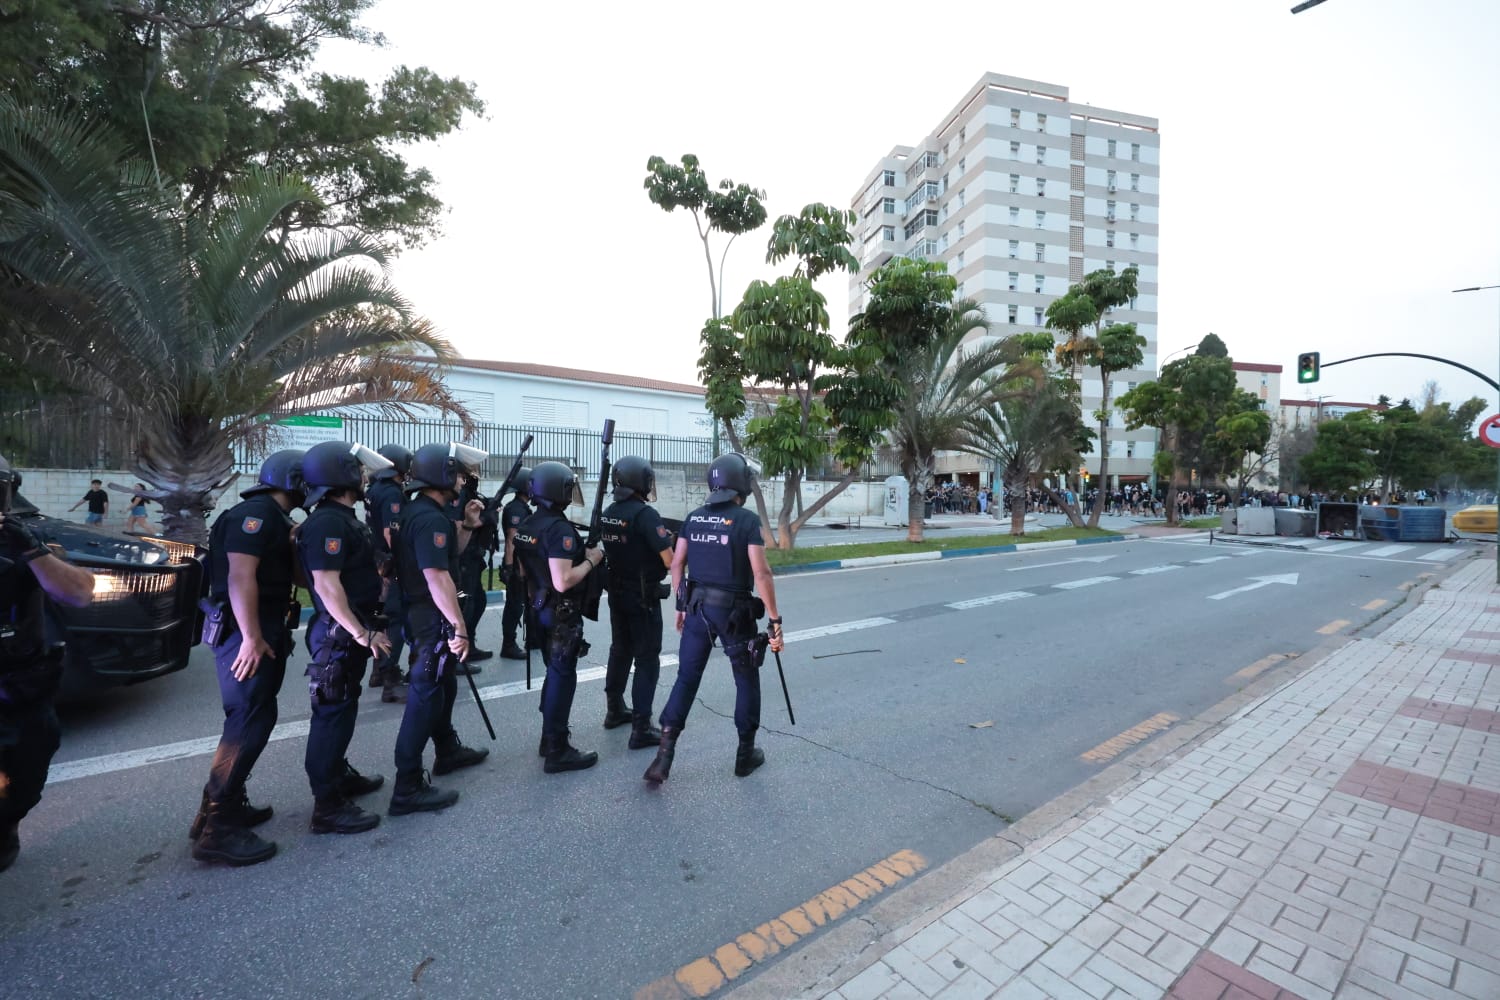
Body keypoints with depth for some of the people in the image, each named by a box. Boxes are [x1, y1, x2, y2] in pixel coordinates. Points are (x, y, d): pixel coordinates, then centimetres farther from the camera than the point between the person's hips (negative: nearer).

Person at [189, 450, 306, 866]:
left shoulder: (272, 517, 17)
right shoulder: (256, 513, -15)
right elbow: (240, 576, -23)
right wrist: (252, 637, -24)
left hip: (263, 631, 11)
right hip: (247, 633, -10)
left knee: (251, 719, 16)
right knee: (251, 722, -7)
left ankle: (227, 805, 27)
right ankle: (217, 828, 0)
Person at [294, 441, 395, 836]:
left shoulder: (344, 518, 12)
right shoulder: (327, 522, -20)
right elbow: (327, 584, -26)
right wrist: (362, 633, -25)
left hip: (350, 631, 10)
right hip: (339, 633, -10)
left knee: (343, 709, 21)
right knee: (333, 713, -2)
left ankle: (340, 775, 37)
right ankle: (328, 806, 8)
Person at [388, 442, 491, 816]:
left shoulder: (419, 510, 11)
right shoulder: (429, 518, -22)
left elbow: (449, 554, 20)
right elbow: (437, 577, -28)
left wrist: (467, 525, 7)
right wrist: (459, 626, -26)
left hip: (426, 613, 11)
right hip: (433, 617, -11)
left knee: (443, 685, 23)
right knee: (426, 694, -4)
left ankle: (448, 750, 40)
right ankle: (409, 788, 5)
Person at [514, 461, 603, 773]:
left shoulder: (526, 525, 6)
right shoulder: (559, 528, -23)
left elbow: (523, 571, 16)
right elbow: (563, 581, -29)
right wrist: (590, 560, -16)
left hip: (538, 608, 9)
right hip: (561, 614, -9)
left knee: (554, 673, 22)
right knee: (563, 677, 2)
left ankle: (550, 737, 35)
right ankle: (557, 751, 12)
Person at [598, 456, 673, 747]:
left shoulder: (606, 514, 5)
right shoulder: (646, 514, -20)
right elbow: (669, 560, -23)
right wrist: (668, 541, 0)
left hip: (616, 594, 8)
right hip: (643, 597, -8)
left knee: (620, 650, 21)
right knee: (647, 659, 0)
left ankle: (615, 710, 35)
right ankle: (641, 728, 3)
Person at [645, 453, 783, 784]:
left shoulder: (694, 518, 4)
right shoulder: (747, 520, -13)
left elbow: (677, 564, 6)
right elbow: (761, 574, -18)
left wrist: (681, 605, 16)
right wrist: (775, 621, -12)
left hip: (697, 608, 5)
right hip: (734, 611, -4)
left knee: (687, 678, 12)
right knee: (747, 680, 14)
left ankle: (665, 753, 8)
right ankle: (746, 753, 26)